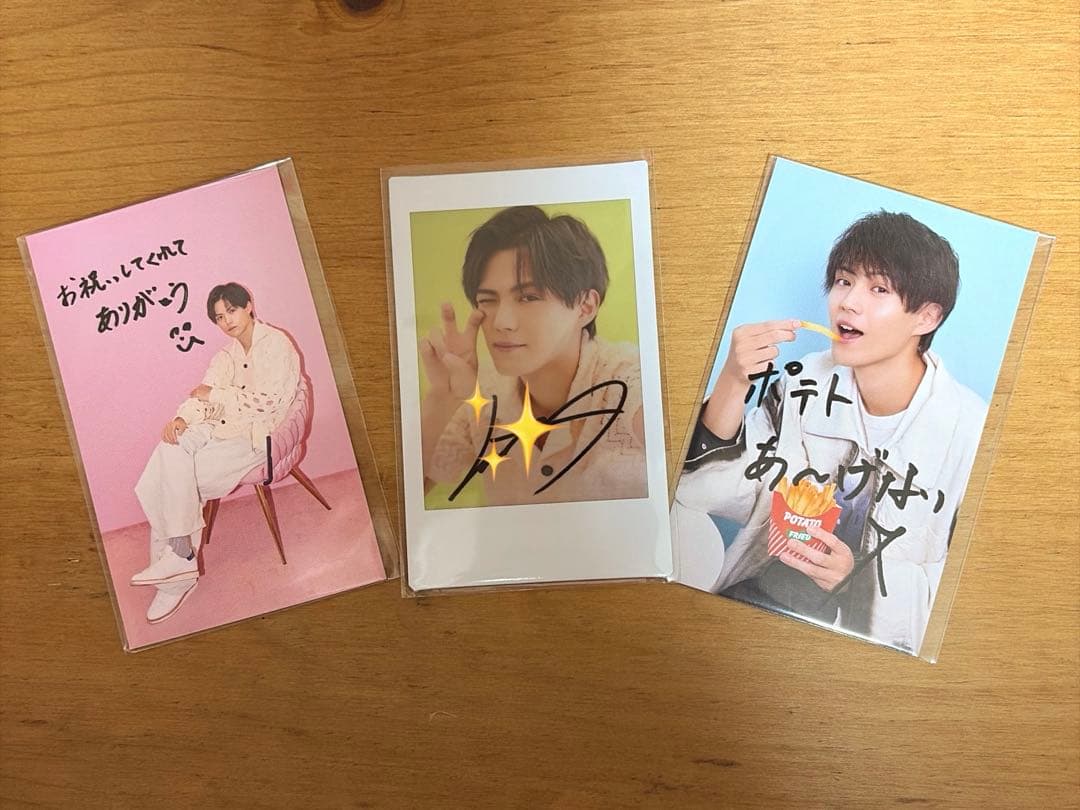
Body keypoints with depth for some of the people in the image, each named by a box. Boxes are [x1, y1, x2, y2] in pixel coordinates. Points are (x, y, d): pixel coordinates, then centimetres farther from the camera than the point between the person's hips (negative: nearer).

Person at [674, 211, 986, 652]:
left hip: (865, 638, -4)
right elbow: (708, 492, -5)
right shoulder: (803, 384, -2)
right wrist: (732, 383, -18)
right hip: (751, 598, 4)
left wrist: (860, 577, -21)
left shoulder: (970, 433, -11)